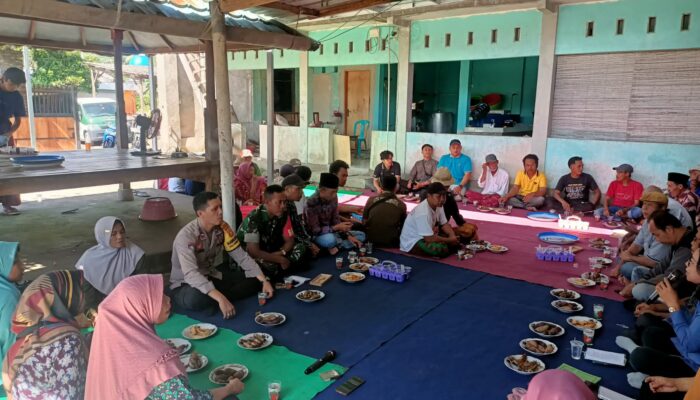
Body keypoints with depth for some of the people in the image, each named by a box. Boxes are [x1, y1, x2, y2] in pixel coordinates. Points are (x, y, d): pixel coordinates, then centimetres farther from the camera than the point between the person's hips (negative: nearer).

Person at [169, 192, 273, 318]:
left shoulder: (223, 228, -9)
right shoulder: (186, 236, -27)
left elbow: (241, 256, -7)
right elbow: (190, 274, -38)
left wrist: (264, 280, -19)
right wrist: (220, 298, -49)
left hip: (212, 278, 6)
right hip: (186, 284, -6)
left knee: (255, 280, -9)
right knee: (194, 298, -41)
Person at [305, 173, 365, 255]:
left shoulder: (333, 198, -6)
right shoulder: (312, 203, -26)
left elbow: (335, 220, 1)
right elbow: (315, 230, -24)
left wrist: (348, 236, -10)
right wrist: (336, 228, -32)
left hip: (331, 232, 8)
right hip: (317, 235, -7)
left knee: (361, 235, 3)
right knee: (330, 239, -41)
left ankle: (333, 246, -11)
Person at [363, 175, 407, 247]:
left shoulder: (371, 200, -1)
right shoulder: (401, 205, -4)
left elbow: (364, 221, 10)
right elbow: (403, 225, 9)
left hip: (371, 241, 2)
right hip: (391, 243, -2)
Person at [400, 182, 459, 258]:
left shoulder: (438, 205, -3)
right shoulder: (423, 212, -30)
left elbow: (444, 224, 7)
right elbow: (429, 238, -30)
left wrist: (453, 236, -13)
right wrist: (449, 240, -18)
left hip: (426, 237, 9)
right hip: (412, 243, -9)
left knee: (455, 239, -1)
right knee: (442, 249, -30)